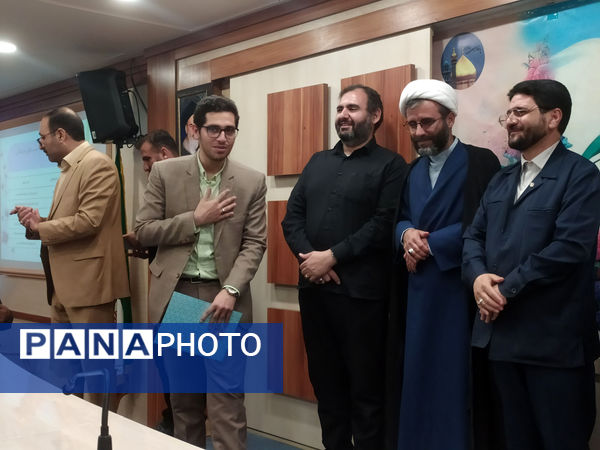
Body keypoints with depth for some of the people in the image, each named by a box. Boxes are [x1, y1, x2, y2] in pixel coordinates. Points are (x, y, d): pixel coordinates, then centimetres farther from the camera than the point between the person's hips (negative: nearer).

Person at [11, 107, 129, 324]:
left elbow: (88, 220, -22)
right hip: (63, 282, 10)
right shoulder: (68, 169, 17)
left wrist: (39, 227, -9)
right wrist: (37, 221, 2)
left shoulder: (97, 164, -12)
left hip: (88, 281, -10)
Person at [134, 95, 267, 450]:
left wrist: (230, 290, -16)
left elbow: (254, 244, -2)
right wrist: (196, 218, -12)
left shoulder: (253, 182, 1)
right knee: (182, 397, 15)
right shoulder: (165, 173, 2)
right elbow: (144, 231, -1)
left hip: (223, 296, -1)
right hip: (176, 293, 2)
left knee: (226, 402, -2)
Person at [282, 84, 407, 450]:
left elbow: (383, 225, -12)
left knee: (366, 387, 3)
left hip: (360, 292, -5)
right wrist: (308, 256, -8)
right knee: (325, 381, 15)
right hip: (314, 288, 6)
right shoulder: (318, 162, 16)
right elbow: (293, 215, 9)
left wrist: (332, 256, -15)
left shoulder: (390, 165, -1)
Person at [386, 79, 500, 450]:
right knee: (415, 379, 10)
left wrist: (430, 243, -13)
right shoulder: (413, 170, 16)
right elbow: (400, 218, 15)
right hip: (417, 290, 6)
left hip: (457, 289, -5)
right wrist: (406, 234, -8)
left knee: (453, 382, 1)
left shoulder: (481, 162, -4)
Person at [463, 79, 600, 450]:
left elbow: (569, 248, -19)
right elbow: (474, 235, 10)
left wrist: (505, 289, -16)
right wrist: (478, 276, -11)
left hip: (554, 338, -6)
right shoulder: (501, 180, 16)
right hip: (501, 333, 7)